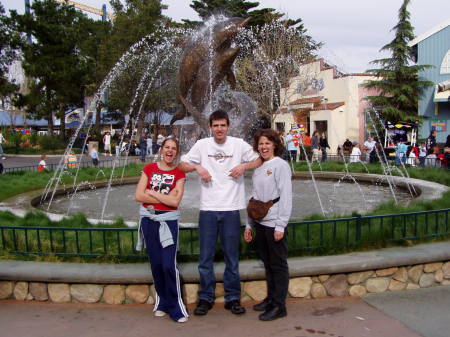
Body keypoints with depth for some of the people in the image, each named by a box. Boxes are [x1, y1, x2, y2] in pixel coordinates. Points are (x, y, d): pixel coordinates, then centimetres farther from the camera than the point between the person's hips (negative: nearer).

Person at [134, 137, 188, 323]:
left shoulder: (179, 174, 0)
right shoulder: (149, 168, 5)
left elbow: (175, 202, -13)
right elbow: (138, 196, -5)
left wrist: (152, 192, -8)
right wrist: (165, 198, -9)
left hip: (169, 220, -2)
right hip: (149, 219, 2)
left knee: (169, 264, -9)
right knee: (156, 263, 8)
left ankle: (175, 307, 3)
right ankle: (162, 302, 23)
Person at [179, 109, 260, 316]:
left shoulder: (239, 145, 1)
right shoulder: (201, 145, 2)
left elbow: (259, 161, 10)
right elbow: (182, 165, 8)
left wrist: (244, 166, -8)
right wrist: (197, 167, -11)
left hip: (231, 208, 0)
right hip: (208, 208, 1)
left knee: (232, 257, 9)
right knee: (206, 257, 7)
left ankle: (233, 298, 22)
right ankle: (206, 298, 20)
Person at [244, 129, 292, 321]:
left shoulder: (280, 166, -8)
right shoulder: (258, 168, 13)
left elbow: (286, 197, -13)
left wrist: (280, 226, -17)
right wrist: (249, 225, 15)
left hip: (274, 224, -7)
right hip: (260, 223, 7)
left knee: (278, 265, 1)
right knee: (267, 263, 15)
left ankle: (279, 306, 9)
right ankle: (271, 298, 27)